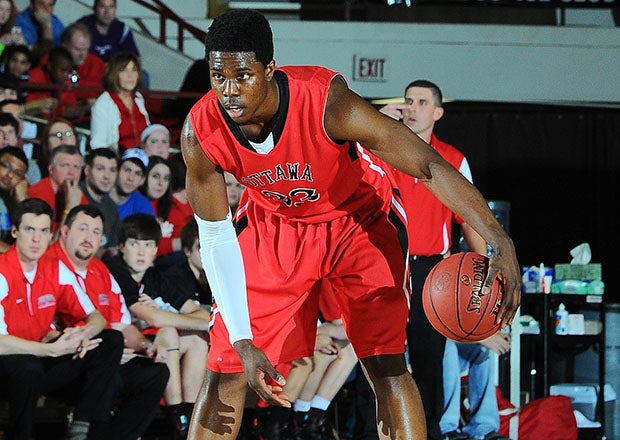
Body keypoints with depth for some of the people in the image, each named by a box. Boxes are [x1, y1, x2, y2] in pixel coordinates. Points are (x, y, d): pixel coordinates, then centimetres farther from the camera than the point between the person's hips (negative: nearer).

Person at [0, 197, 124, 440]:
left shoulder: (56, 270, 3)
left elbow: (96, 317, 8)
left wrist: (84, 333, -17)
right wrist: (53, 349, -29)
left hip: (44, 359, 7)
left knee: (112, 341, -6)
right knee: (28, 369, -40)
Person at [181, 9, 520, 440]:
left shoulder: (327, 102, -37)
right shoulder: (200, 133, -27)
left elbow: (430, 166, -36)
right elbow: (216, 239, -16)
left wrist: (500, 242, -47)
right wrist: (243, 342, -22)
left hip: (360, 219, -2)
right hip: (272, 224, 2)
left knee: (387, 365, -14)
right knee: (226, 368, -1)